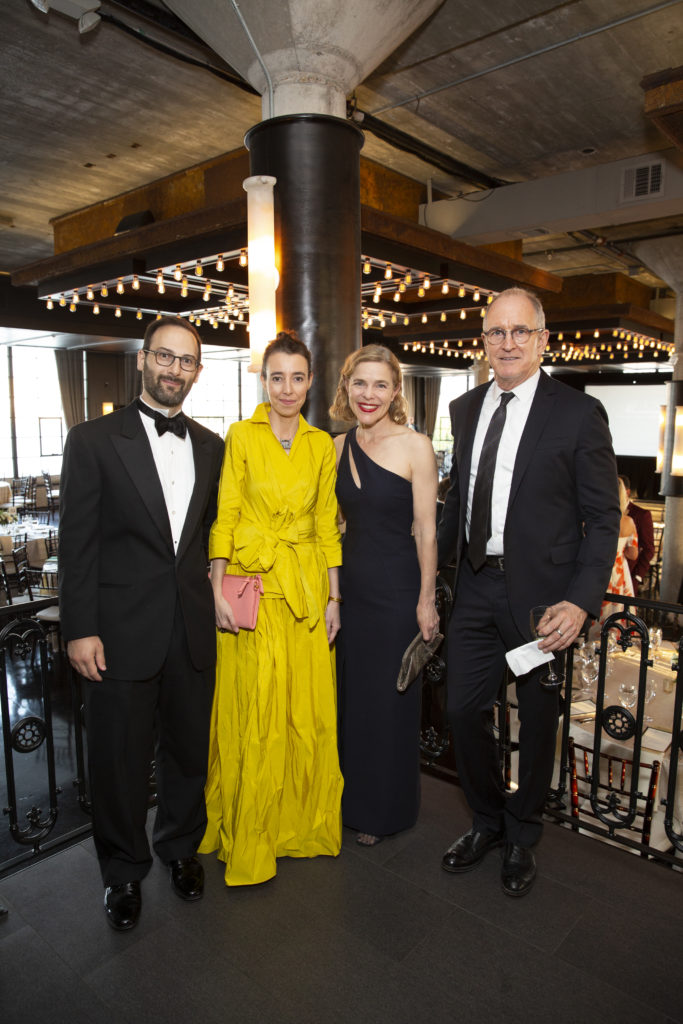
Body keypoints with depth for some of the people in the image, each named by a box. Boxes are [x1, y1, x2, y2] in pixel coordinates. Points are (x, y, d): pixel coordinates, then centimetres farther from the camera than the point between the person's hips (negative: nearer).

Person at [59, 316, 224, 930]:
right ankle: (124, 872, 36)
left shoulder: (211, 447, 8)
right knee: (120, 759, 12)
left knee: (190, 748, 18)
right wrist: (80, 630, -10)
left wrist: (211, 591, 5)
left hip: (193, 630, 4)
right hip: (123, 632, -3)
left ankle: (181, 846, 44)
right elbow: (77, 544, -7)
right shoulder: (94, 441, -4)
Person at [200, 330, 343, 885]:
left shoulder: (322, 444, 9)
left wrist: (334, 597, 5)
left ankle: (306, 820, 31)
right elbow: (225, 518, -4)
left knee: (310, 708, 9)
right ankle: (250, 835, 24)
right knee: (255, 709, 3)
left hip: (308, 586, 3)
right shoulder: (241, 435, 0)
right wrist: (219, 591, -11)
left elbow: (327, 523, 8)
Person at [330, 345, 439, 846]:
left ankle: (386, 809, 33)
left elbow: (426, 529, -10)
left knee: (391, 699, 9)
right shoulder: (337, 447, 4)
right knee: (351, 694, 17)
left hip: (397, 588, -5)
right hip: (352, 584, 5)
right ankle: (354, 800, 39)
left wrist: (426, 600, -10)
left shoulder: (415, 446, -11)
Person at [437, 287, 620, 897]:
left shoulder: (578, 413, -9)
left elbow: (602, 518, -9)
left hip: (542, 594, -4)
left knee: (538, 721, 13)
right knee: (464, 710, 11)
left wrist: (582, 601, -18)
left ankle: (522, 836, 39)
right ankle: (487, 823, 38)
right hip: (477, 588, 5)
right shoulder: (466, 409, 8)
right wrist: (440, 556, 15)